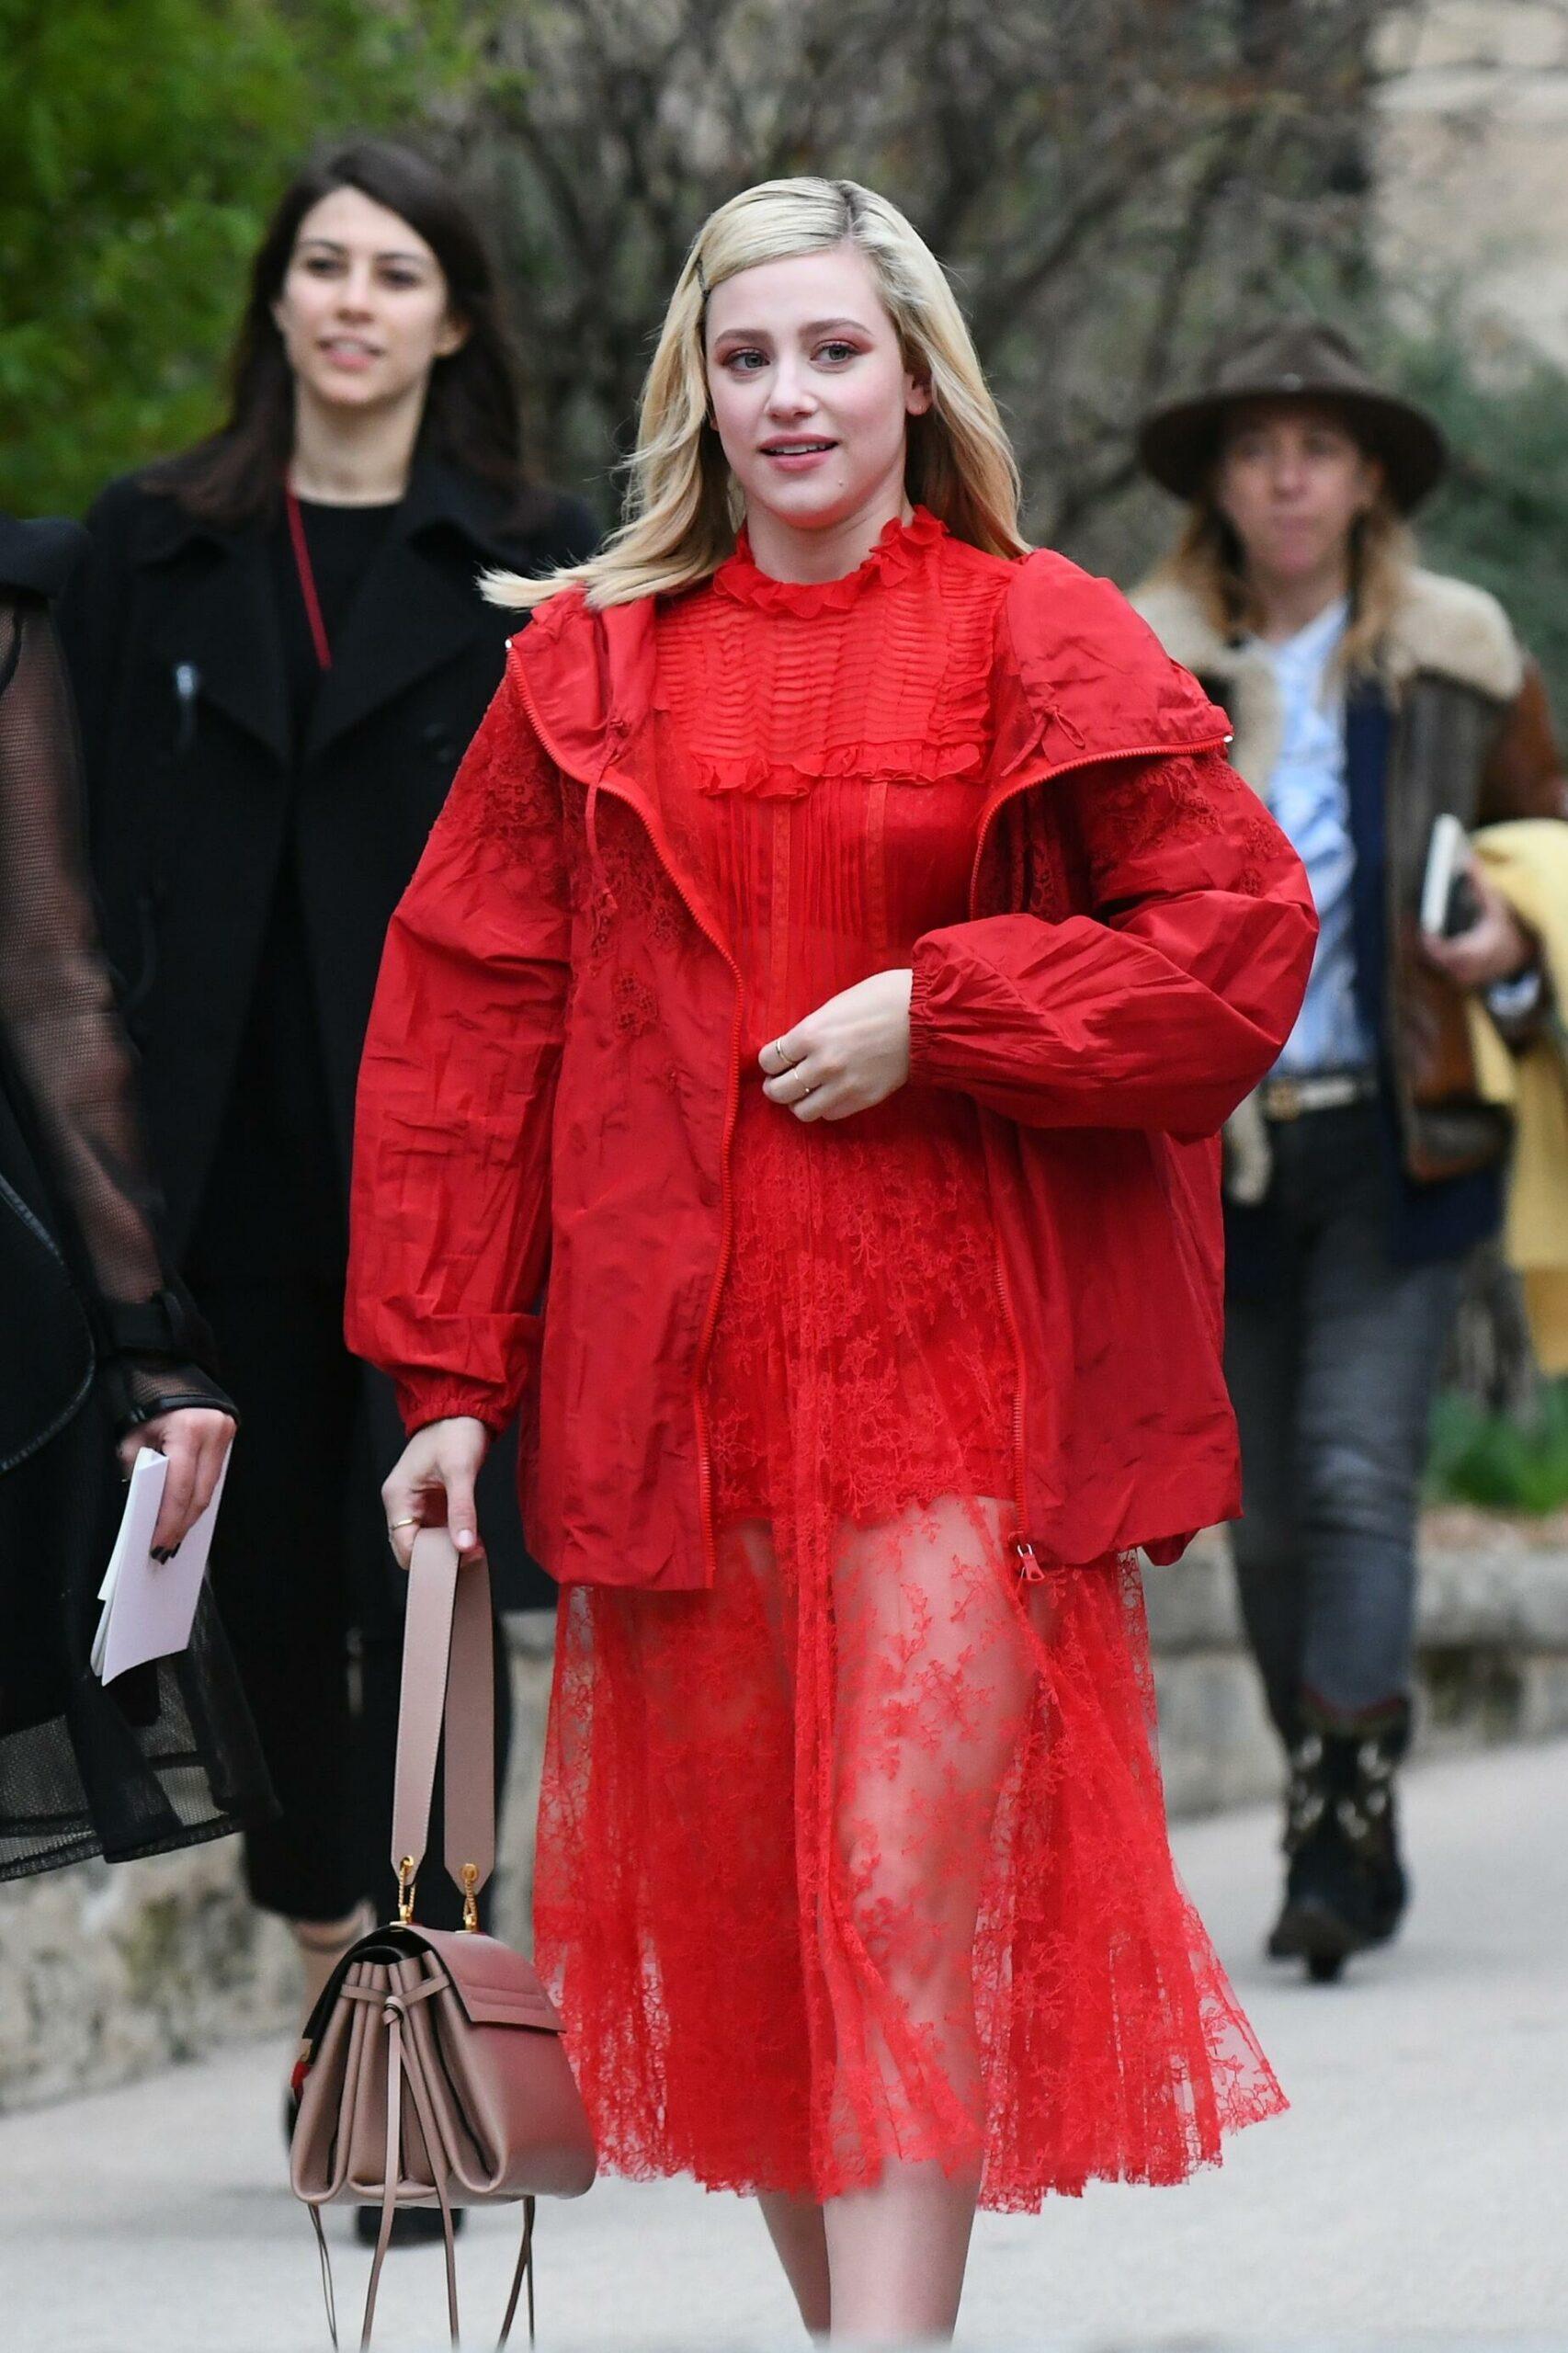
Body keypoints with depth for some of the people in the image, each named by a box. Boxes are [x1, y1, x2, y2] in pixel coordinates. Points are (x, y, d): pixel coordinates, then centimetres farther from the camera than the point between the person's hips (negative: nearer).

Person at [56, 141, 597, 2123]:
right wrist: (108, 1132, 1)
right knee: (265, 1573, 8)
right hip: (235, 1152, 3)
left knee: (424, 1575, -7)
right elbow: (97, 855, 8)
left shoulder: (530, 559, 5)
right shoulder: (153, 546, 10)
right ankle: (333, 1985, 20)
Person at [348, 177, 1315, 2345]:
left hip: (960, 1371, -3)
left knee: (917, 1908, -8)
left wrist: (935, 1013, -10)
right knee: (735, 1902, 6)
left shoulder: (1042, 648, 2)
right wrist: (451, 1373, 3)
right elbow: (465, 1016, 8)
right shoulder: (595, 663, 9)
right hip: (678, 1373, 3)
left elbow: (1247, 943, -1)